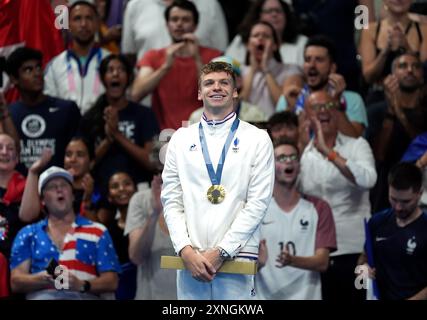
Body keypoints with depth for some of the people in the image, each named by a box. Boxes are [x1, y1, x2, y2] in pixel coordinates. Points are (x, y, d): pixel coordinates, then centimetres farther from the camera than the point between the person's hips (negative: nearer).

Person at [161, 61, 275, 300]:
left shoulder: (257, 139, 5)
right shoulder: (181, 139, 13)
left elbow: (258, 203, -2)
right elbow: (171, 201, 9)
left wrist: (221, 252, -9)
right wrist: (186, 250, -6)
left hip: (235, 257, -2)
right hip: (190, 260, 2)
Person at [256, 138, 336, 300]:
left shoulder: (318, 208, 6)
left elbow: (322, 262, -2)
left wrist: (292, 260, -21)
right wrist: (259, 262, -21)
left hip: (306, 296, 0)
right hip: (265, 295, 0)